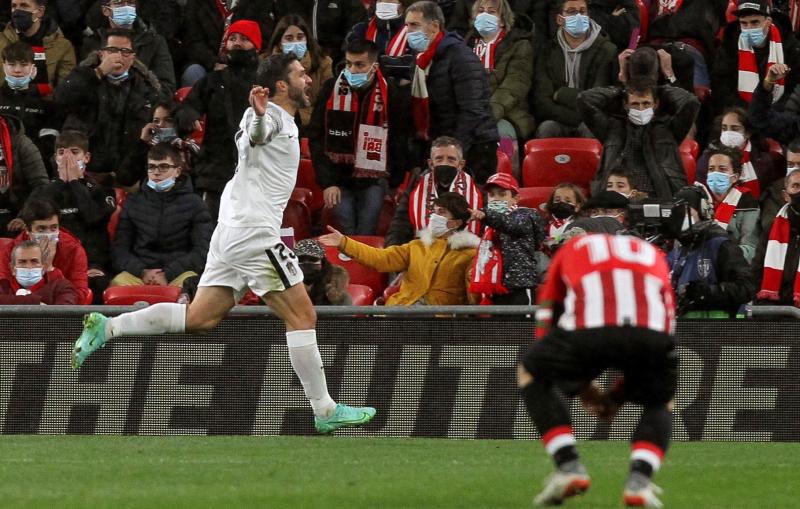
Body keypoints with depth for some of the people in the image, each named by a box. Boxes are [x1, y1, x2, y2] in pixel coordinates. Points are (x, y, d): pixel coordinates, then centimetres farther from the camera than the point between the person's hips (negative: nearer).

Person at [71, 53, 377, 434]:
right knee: (302, 316, -6)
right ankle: (325, 411, -3)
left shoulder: (283, 121, 21)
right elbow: (255, 134, -34)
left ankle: (106, 328, 1)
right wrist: (258, 115, -53)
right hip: (254, 232, -10)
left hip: (231, 232, 10)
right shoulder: (271, 115, -9)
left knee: (200, 318, 5)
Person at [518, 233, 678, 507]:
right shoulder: (654, 256, 40)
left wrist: (584, 392, 43)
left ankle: (569, 466, 13)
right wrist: (619, 397, 47)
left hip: (587, 329, -1)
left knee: (530, 375, 29)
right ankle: (639, 479, 5)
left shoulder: (571, 249, 37)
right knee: (661, 403, 32)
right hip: (652, 329, 1)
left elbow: (545, 330, 36)